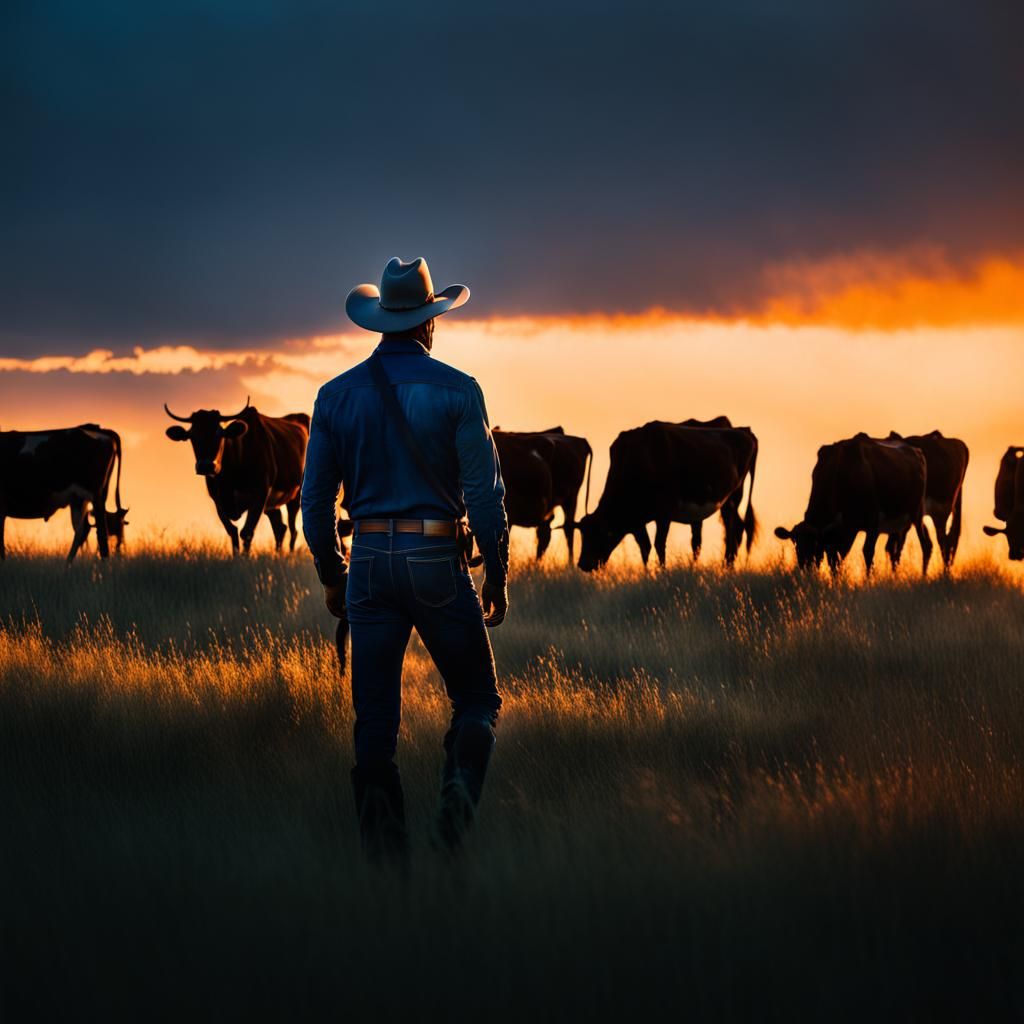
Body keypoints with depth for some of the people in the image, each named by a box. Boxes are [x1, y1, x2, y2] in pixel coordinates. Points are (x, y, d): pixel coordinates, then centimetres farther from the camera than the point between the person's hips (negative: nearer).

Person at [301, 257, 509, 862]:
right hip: (438, 562, -3)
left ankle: (385, 848, 4)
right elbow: (486, 495, -6)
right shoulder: (457, 391, -4)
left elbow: (316, 500, 8)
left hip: (370, 564, 3)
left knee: (376, 716, 7)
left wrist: (332, 578, 18)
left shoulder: (336, 396, 5)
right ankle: (461, 788, -17)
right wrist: (497, 578, 2)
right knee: (477, 698, 10)